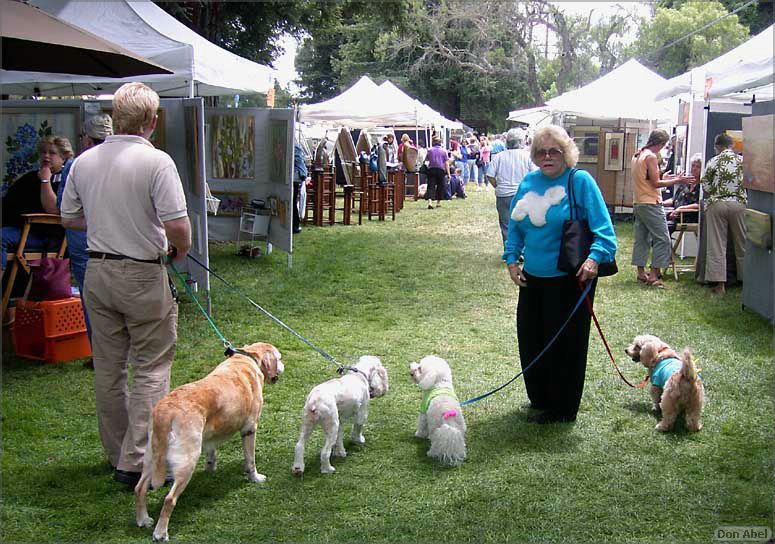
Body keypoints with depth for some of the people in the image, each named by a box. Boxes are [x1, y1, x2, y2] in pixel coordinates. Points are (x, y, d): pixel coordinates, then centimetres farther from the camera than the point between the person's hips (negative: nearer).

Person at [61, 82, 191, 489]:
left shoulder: (83, 162, 4)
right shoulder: (156, 162, -15)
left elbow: (69, 218, 12)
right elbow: (178, 226, -20)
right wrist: (179, 251, 1)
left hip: (97, 272, 6)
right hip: (143, 276, -6)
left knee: (108, 368, 14)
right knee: (151, 369, 3)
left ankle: (119, 454, 27)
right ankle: (136, 462, 2)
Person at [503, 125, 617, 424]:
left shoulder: (580, 181, -12)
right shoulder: (528, 182, 6)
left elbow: (603, 228, -15)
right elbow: (515, 226, 14)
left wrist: (595, 257, -30)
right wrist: (511, 258, 3)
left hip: (568, 279, -6)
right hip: (532, 277, 6)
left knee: (564, 343, 3)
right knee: (530, 338, 14)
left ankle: (561, 409, 19)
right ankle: (540, 399, 33)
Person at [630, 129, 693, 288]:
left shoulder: (637, 155, 14)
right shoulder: (651, 156, -14)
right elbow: (655, 184, -15)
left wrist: (664, 178, 21)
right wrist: (677, 181, -8)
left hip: (638, 203, 9)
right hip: (650, 204, -9)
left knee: (642, 238, 11)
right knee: (662, 239, -6)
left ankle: (641, 273, 13)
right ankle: (653, 275, -10)